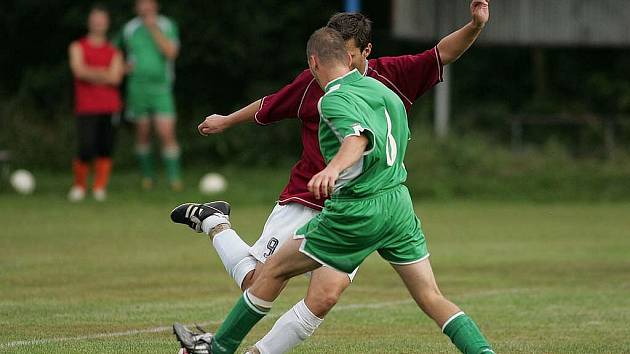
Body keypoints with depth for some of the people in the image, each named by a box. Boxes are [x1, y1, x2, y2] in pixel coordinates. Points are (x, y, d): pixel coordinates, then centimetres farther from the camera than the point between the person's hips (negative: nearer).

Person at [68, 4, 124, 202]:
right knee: (86, 150, -10)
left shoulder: (114, 52, 13)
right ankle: (79, 186, 9)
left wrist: (91, 74, -7)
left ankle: (100, 188, 9)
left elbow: (115, 78, -2)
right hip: (86, 109, -3)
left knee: (105, 149, 0)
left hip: (110, 108, 3)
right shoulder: (78, 47, 8)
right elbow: (79, 70, -9)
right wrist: (104, 74, -5)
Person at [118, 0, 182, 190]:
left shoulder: (167, 26, 1)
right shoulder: (129, 29, 7)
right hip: (137, 87, 2)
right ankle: (147, 175, 18)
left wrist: (154, 28, -14)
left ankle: (174, 177, -10)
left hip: (161, 88, -2)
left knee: (167, 133, -12)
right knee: (142, 134, 6)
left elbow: (171, 52, -13)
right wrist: (124, 65, 2)